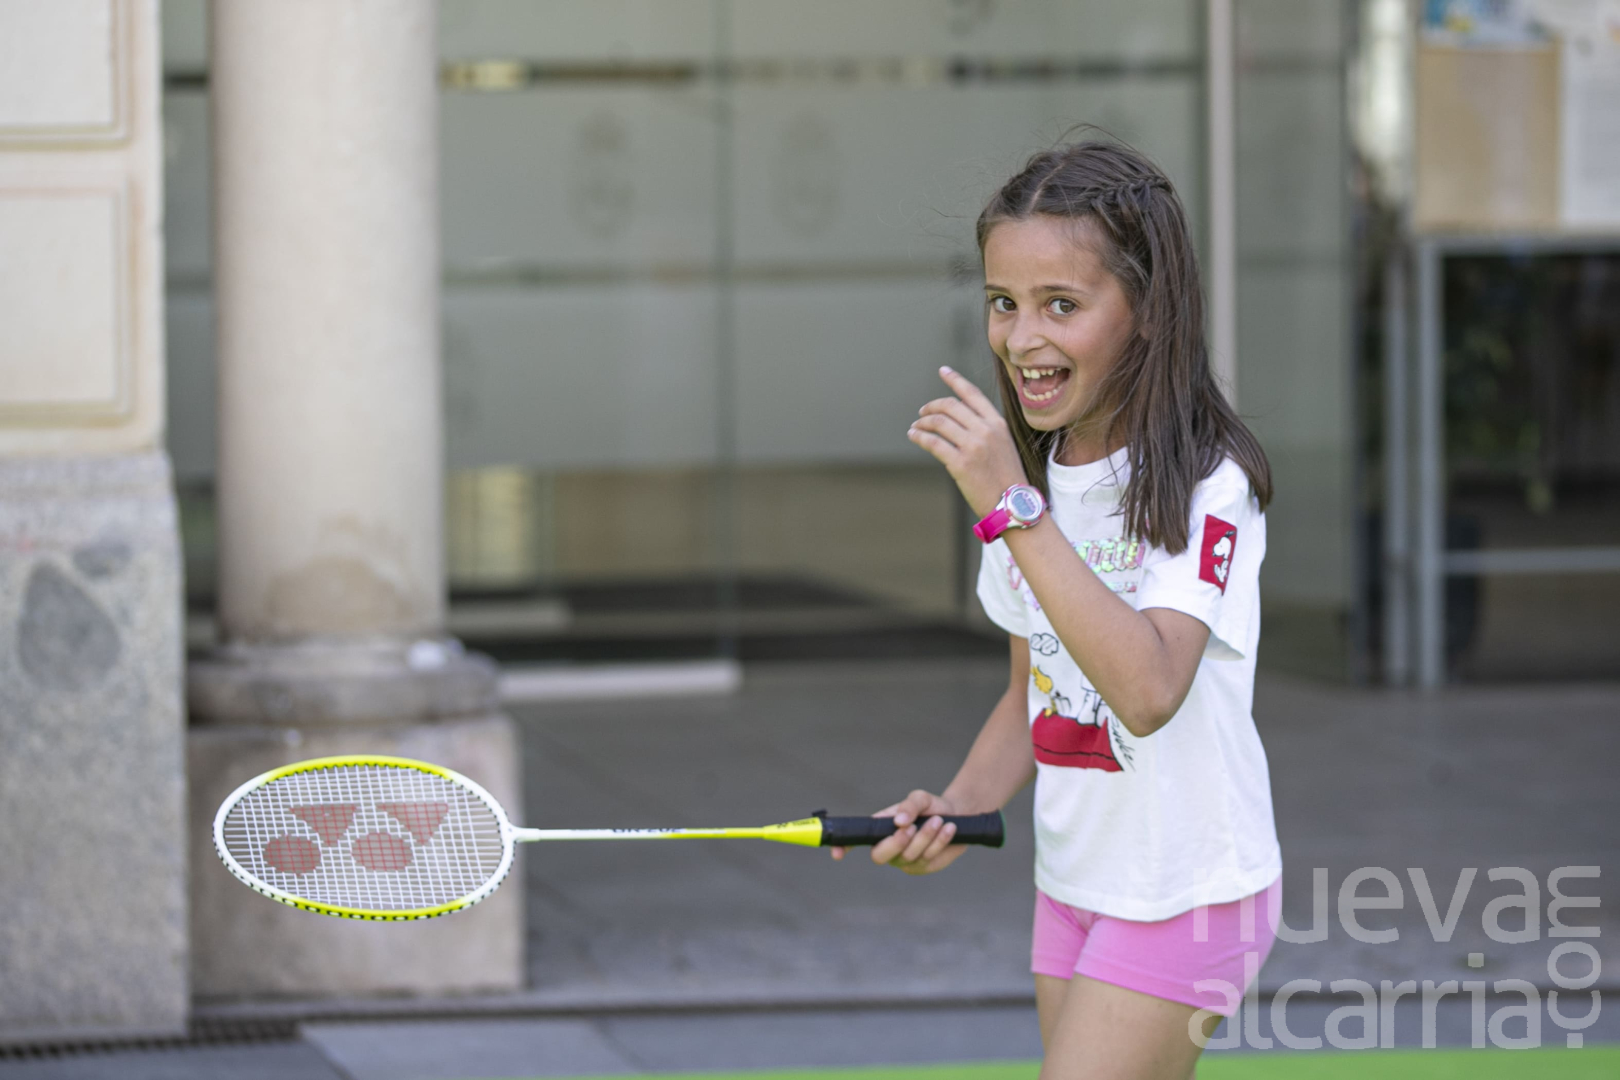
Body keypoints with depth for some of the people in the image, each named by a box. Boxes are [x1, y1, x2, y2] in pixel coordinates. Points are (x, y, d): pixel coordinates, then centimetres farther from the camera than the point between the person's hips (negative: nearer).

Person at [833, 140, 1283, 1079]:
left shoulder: (1206, 486, -18)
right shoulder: (1034, 480, 7)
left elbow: (1146, 691, -33)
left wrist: (1011, 509, -34)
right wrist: (957, 809, -2)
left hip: (1187, 893, -8)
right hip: (1073, 887, 8)